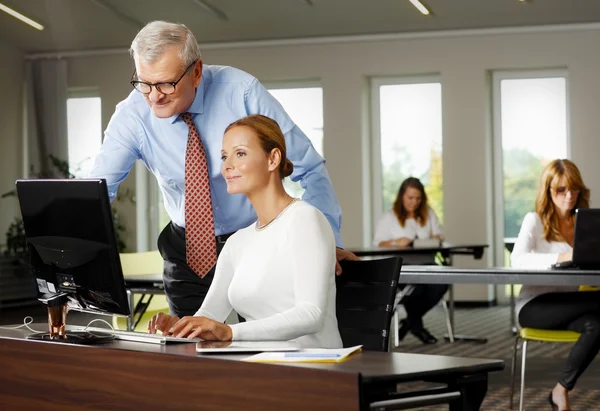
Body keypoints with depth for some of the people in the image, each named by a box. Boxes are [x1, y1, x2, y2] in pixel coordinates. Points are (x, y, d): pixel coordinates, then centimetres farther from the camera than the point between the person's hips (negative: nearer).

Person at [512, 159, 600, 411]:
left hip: (571, 306, 5)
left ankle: (561, 390, -16)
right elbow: (518, 260, -18)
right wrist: (560, 258, -33)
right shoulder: (535, 220, 0)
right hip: (536, 305, -5)